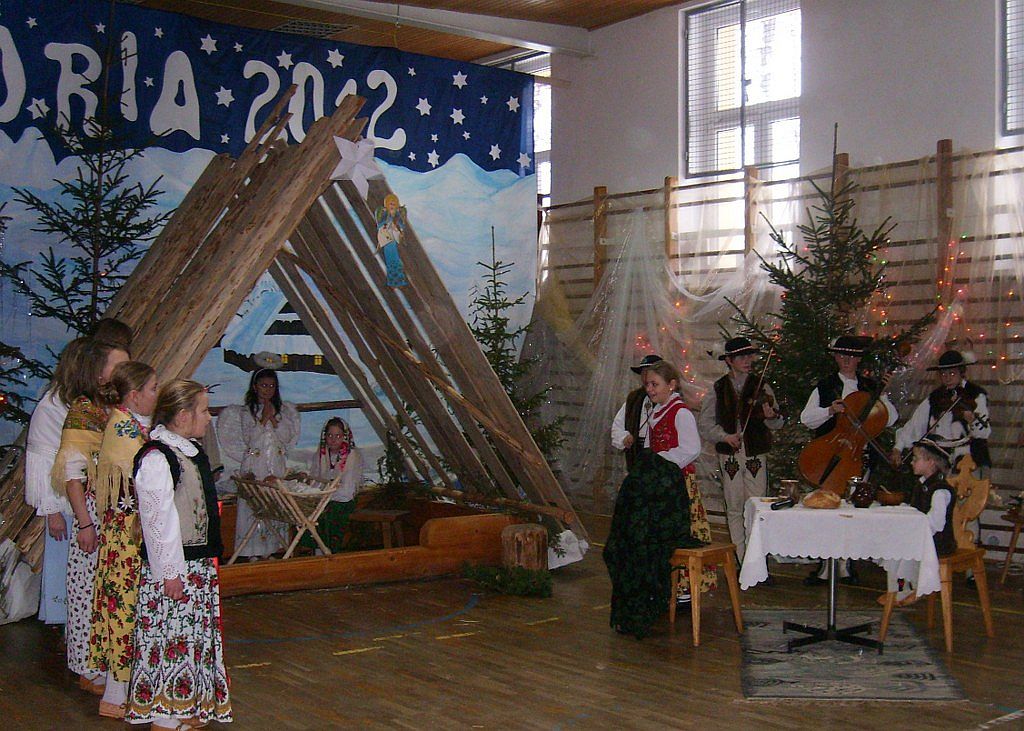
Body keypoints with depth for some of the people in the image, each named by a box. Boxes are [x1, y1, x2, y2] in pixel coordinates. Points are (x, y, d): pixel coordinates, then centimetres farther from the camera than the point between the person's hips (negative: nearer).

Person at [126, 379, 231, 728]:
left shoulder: (190, 450, 12)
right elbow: (157, 519, -21)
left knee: (196, 634, 16)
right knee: (171, 635, -3)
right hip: (173, 567, -10)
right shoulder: (156, 459, -19)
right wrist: (170, 572, -20)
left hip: (200, 562, 10)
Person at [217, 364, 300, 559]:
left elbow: (288, 437, 0)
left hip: (278, 466, 3)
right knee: (254, 507, -4)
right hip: (254, 467, -3)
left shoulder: (285, 410, 9)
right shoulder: (245, 412, 1)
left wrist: (273, 417, -7)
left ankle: (274, 548, 11)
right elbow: (249, 438, -9)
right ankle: (254, 552, 1)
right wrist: (264, 418, -10)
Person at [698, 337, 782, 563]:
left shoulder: (761, 386, 3)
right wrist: (724, 435, -11)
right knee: (734, 510, 6)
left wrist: (771, 416, -22)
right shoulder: (718, 389, 5)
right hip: (729, 457, 1)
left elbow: (778, 424, 0)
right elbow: (704, 424, 5)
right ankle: (740, 561, 15)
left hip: (756, 456, -1)